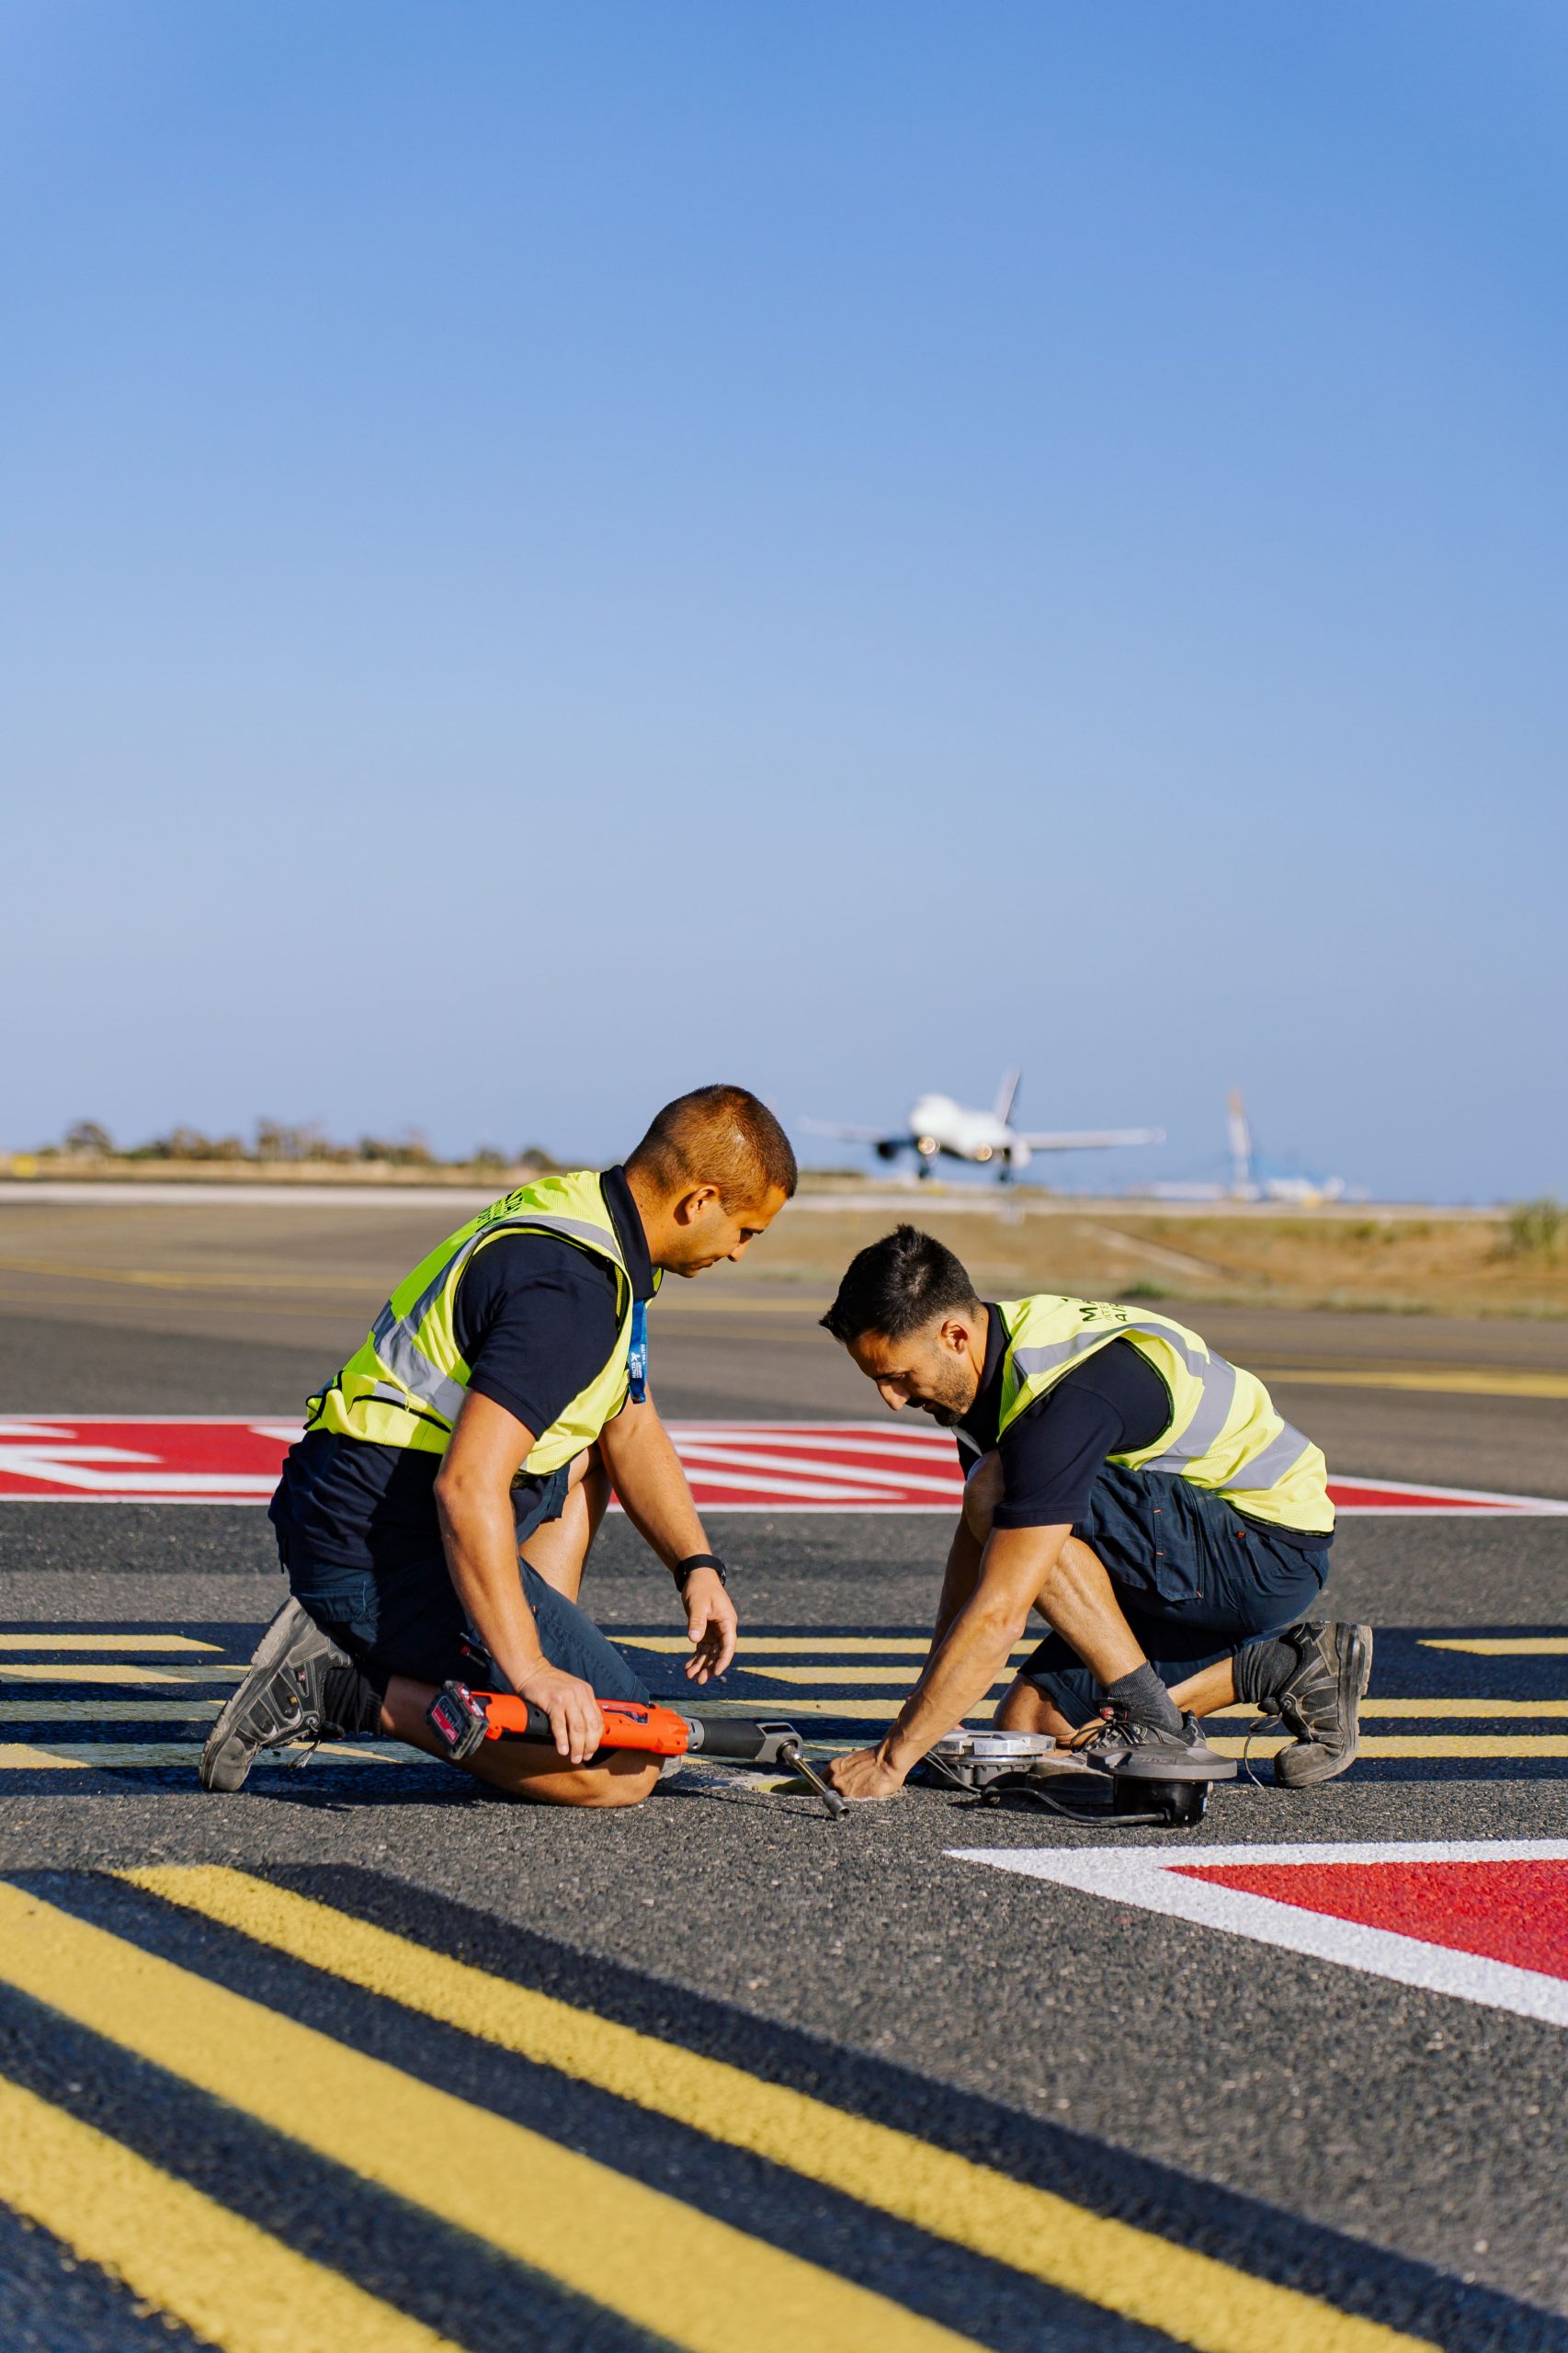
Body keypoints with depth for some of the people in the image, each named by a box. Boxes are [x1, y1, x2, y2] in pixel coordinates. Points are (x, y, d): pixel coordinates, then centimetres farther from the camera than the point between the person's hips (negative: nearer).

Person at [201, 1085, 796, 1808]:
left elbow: (632, 1428, 23)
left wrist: (696, 1565, 12)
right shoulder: (572, 1288, -21)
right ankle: (351, 1687, -10)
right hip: (385, 1551, -10)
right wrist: (531, 1671, -29)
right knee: (626, 1764, -10)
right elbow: (468, 1488, -30)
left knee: (584, 1452, 31)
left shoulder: (584, 1213, 11)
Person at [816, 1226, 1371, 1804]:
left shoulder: (1066, 1393, -29)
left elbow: (999, 1616, -31)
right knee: (1029, 1723, 2)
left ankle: (1150, 1719, -16)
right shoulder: (994, 1358, 1)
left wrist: (894, 1757, -28)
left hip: (1272, 1551, -10)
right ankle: (1282, 1666, 9)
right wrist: (925, 1709, 6)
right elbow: (975, 1541, 10)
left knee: (998, 1492, -24)